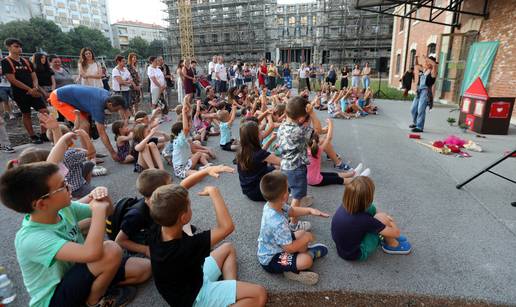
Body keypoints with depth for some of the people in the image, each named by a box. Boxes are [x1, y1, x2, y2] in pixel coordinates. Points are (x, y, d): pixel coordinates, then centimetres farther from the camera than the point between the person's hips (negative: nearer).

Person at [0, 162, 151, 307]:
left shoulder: (64, 208, -11)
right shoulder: (32, 239, -32)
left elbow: (107, 211, 4)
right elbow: (91, 252, -47)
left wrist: (104, 198, -20)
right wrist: (99, 208, -33)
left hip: (77, 273, 6)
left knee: (144, 268, -3)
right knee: (111, 250, -31)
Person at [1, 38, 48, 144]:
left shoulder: (26, 61, 13)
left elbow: (34, 77, 12)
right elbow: (12, 79, -11)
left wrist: (35, 88, -8)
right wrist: (29, 89, -15)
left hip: (33, 92, 4)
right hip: (20, 93, -4)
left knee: (44, 111, -7)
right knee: (26, 114, 5)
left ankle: (44, 134, 1)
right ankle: (33, 136, 13)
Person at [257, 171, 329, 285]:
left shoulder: (271, 205, -13)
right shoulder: (278, 223, -39)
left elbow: (291, 211, 7)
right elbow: (290, 248, -28)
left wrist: (310, 210, -6)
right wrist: (306, 238, -14)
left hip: (273, 246, 9)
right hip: (271, 260, -9)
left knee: (302, 234, 16)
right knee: (307, 260, -24)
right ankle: (292, 270, 1)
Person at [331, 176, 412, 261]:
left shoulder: (345, 205, -18)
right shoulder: (363, 220, -33)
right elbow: (396, 232, -17)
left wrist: (387, 218, -4)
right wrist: (390, 222, 4)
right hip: (356, 254, -6)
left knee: (371, 209, 0)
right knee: (381, 218, -16)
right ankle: (393, 245, 11)